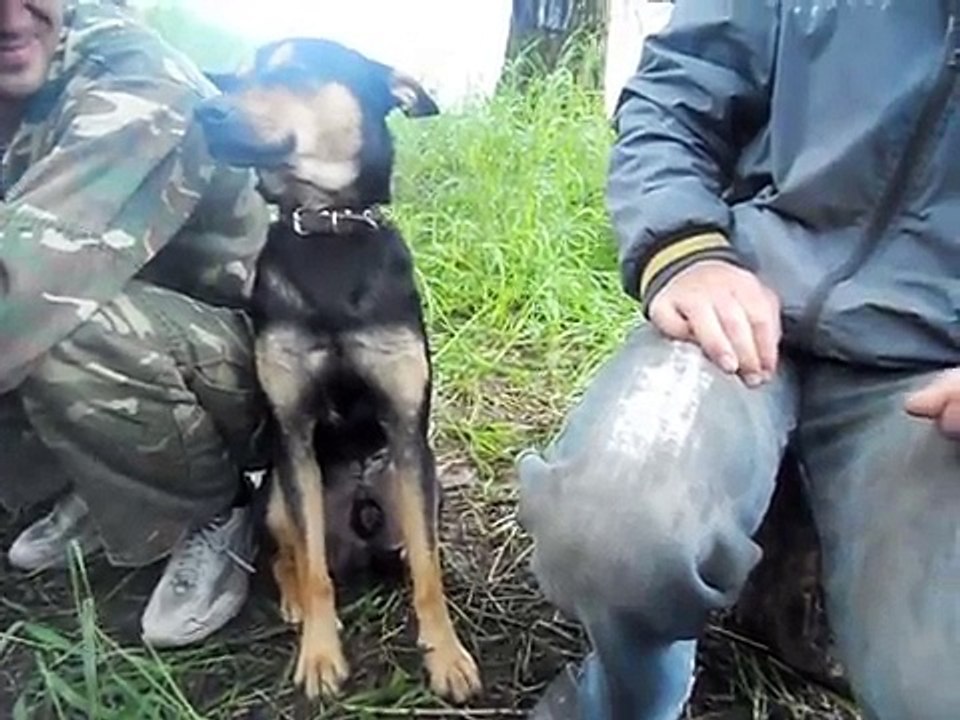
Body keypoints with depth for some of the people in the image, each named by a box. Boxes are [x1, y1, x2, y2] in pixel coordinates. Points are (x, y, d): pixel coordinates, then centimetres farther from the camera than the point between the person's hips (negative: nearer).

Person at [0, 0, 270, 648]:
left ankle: (217, 518, -6)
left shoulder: (132, 81, -24)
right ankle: (101, 487, 10)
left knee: (65, 328, -33)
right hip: (135, 346, 7)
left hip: (257, 366, -7)